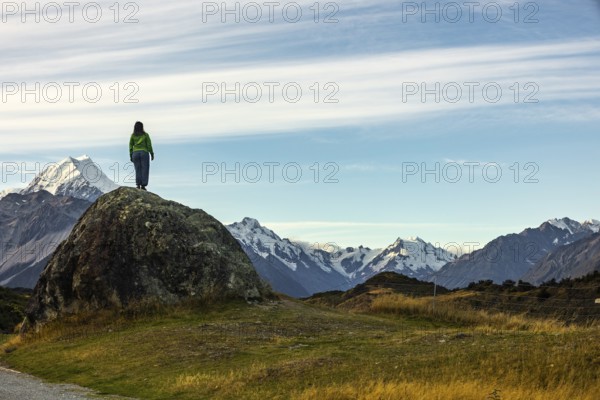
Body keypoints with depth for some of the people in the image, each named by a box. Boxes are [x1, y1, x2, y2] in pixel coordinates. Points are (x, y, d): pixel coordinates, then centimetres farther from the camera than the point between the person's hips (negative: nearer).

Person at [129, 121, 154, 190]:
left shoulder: (133, 135, 5)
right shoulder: (145, 135, 0)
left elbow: (130, 146, 4)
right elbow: (149, 145, -2)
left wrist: (131, 156, 8)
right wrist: (152, 154, 3)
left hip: (135, 153, 2)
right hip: (144, 153, -2)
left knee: (138, 170, 6)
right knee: (145, 170, -2)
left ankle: (138, 185, -3)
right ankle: (143, 185, -10)